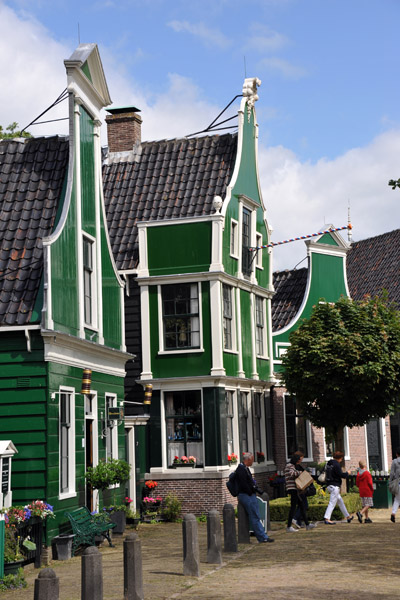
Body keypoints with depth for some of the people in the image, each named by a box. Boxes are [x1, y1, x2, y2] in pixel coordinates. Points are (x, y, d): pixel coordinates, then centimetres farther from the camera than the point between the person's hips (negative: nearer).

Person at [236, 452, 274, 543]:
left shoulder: (245, 468, 17)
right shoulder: (241, 469, -17)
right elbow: (243, 484, -22)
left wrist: (256, 490, 15)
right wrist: (251, 493, -16)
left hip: (251, 495, 11)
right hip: (246, 496, -11)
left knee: (256, 517, 11)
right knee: (255, 518, -8)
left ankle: (263, 536, 13)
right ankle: (263, 538, -6)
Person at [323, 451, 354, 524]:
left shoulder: (329, 463, 13)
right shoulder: (336, 464, -15)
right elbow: (340, 475, -16)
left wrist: (343, 473, 18)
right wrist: (347, 473, 3)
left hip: (329, 485, 10)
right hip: (335, 486, -10)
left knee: (340, 501, 18)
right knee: (332, 503, -9)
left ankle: (347, 516, 27)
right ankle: (327, 518, -14)